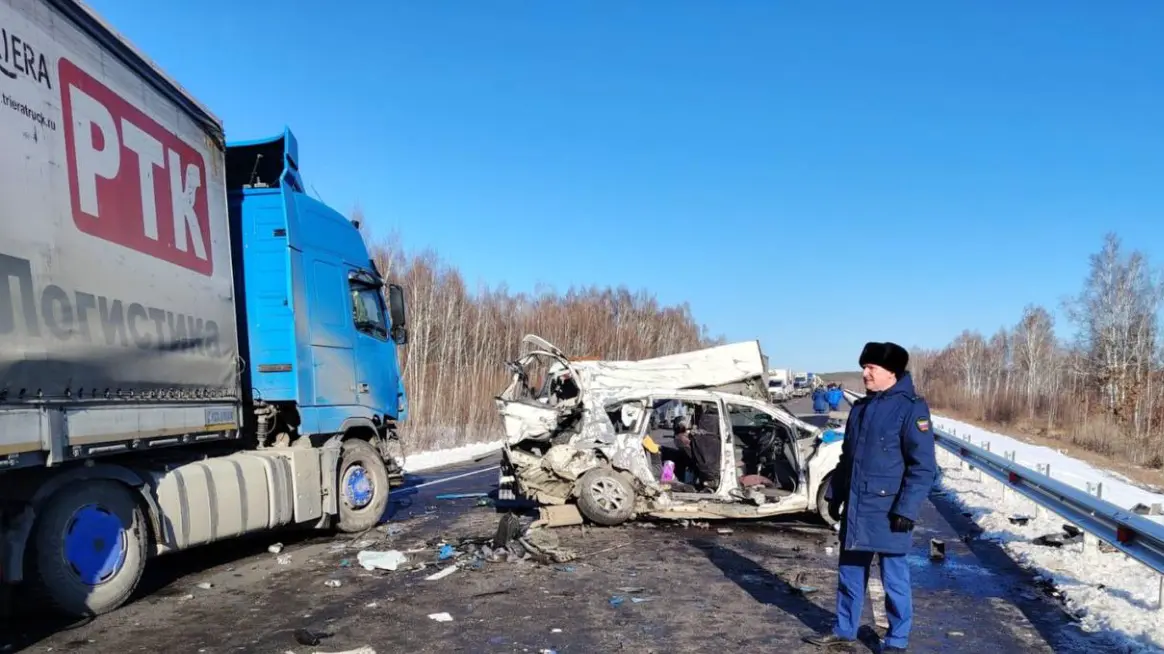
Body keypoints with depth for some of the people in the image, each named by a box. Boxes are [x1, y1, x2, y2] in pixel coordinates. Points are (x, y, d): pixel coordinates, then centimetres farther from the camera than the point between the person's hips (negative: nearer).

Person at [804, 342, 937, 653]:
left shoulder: (911, 407, -12)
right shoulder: (860, 407, 10)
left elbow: (923, 466, -15)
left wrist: (907, 509, -18)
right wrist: (835, 494, 16)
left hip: (887, 511, -7)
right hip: (855, 508, 7)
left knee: (893, 576, 6)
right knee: (850, 572, 16)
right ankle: (845, 629, 30)